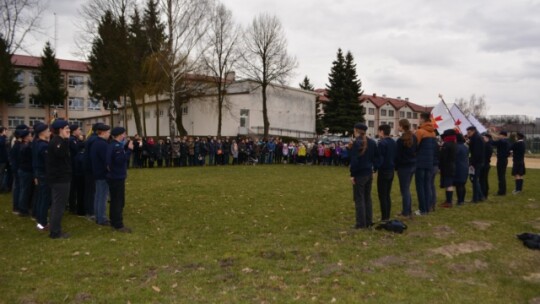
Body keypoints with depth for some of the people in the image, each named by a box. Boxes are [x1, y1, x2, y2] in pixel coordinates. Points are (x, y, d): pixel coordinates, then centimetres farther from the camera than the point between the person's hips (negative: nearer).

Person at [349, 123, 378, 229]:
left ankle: (361, 223, 2)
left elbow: (354, 160, -17)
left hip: (359, 174, -7)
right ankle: (369, 222, 21)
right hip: (369, 173, 7)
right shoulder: (372, 142, 8)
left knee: (359, 199, -1)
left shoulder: (356, 143, -15)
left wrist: (352, 174, -12)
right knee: (368, 197, 16)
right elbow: (376, 156, 12)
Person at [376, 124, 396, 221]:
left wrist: (376, 168, -12)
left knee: (382, 196, -2)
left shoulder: (382, 143, -16)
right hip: (391, 171, 8)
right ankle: (388, 216, 18)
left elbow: (380, 158, -20)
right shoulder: (393, 143, 10)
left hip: (383, 171, -8)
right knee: (387, 195, 14)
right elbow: (395, 157, 14)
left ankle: (384, 218, -1)